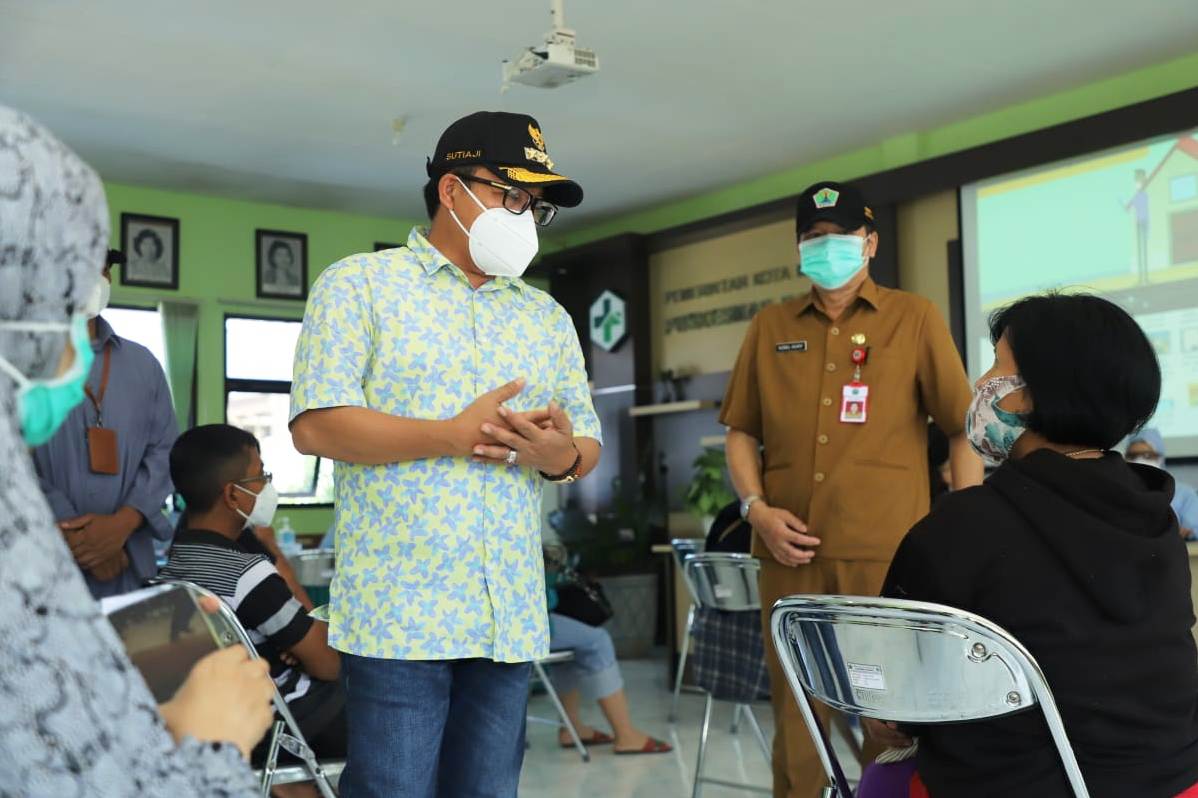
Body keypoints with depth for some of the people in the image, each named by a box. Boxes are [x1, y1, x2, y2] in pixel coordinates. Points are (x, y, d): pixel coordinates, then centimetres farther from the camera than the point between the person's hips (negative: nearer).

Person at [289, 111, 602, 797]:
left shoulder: (549, 317, 17)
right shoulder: (359, 284, 0)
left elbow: (589, 445, 16)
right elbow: (316, 425, -10)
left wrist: (562, 456, -9)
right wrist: (453, 437, -17)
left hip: (513, 616, 5)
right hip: (399, 609, -5)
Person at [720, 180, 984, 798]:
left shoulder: (913, 318, 4)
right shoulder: (769, 328, 12)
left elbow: (964, 429, 3)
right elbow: (742, 430, 15)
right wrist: (756, 508, -1)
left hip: (888, 554, -2)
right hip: (791, 554, 3)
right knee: (795, 717, 9)